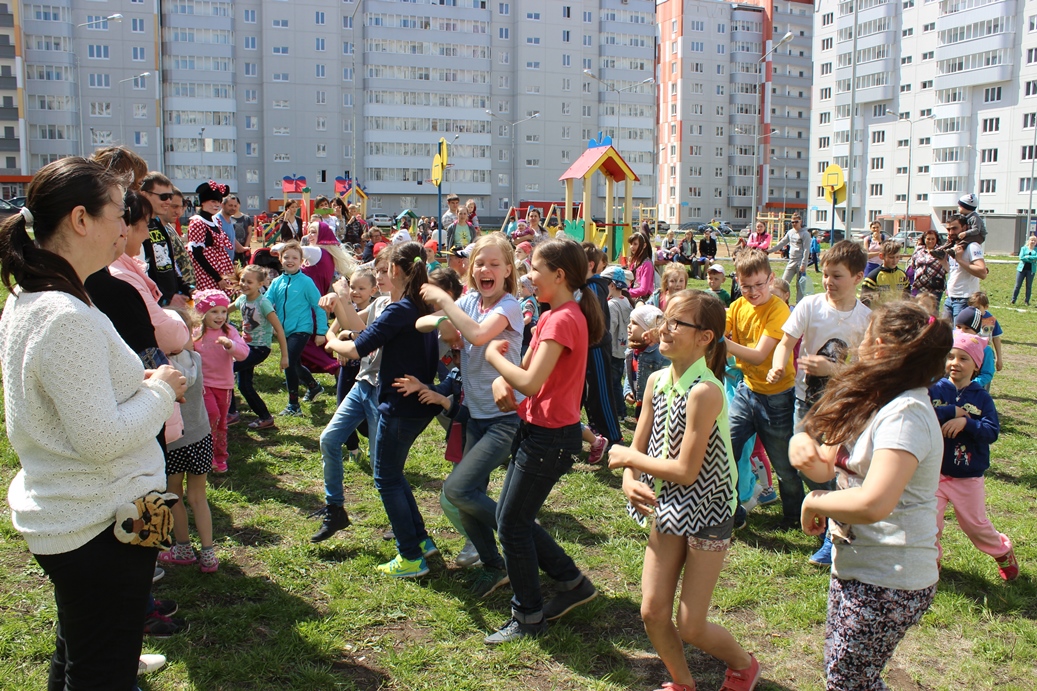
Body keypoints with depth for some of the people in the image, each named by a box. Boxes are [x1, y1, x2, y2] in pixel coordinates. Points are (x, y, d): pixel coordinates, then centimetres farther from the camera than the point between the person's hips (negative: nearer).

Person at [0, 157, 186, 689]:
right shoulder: (67, 317, -25)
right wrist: (159, 390, -11)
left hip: (56, 518, 10)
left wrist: (135, 383, 7)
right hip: (100, 525, -10)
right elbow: (102, 439, -26)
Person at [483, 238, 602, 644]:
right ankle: (573, 583, 30)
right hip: (536, 430, 10)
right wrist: (501, 382, -11)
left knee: (513, 525, 2)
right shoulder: (553, 316, 11)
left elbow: (531, 383, -27)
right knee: (511, 517, 17)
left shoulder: (563, 320, -21)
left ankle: (528, 618, 19)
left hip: (551, 437, -10)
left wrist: (494, 356, -11)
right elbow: (525, 369, 11)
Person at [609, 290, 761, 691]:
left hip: (706, 512, -6)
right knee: (653, 612, 6)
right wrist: (629, 481, -17)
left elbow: (686, 470, -25)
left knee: (690, 627, 3)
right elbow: (638, 446, 4)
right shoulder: (657, 381, -1)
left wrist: (629, 457, -12)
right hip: (668, 509, 6)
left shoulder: (705, 391, -25)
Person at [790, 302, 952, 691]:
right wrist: (801, 445, -13)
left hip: (887, 583, -9)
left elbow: (872, 504, -36)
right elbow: (829, 467, 8)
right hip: (857, 569, 9)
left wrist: (814, 502, -19)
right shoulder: (877, 404, 7)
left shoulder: (905, 415, -24)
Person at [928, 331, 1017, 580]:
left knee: (976, 526, 14)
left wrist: (965, 422, -28)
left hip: (969, 476, 0)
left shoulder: (982, 398, -4)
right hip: (935, 473, 0)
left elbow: (992, 432, -15)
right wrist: (952, 412, -22)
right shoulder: (935, 390, -4)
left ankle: (1003, 551, 44)